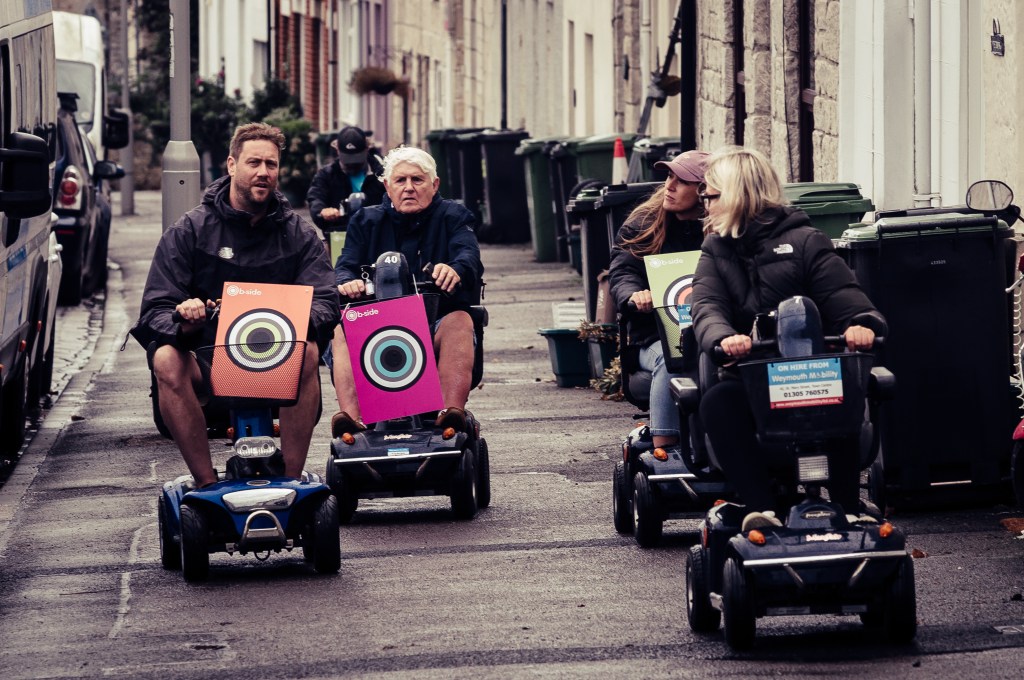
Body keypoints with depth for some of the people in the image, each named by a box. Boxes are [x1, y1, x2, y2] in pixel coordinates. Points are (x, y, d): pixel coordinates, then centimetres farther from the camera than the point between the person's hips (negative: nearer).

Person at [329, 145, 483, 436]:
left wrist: (456, 270, -38)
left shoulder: (453, 217, 11)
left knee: (459, 321, -34)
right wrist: (346, 282, -26)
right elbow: (346, 264, 2)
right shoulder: (366, 222, 17)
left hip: (437, 324, -2)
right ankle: (351, 416, -48)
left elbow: (469, 256, -11)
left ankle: (453, 411, -52)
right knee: (343, 330, -28)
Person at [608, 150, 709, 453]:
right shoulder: (642, 224, 12)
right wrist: (635, 296, -21)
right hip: (655, 335, 1)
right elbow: (621, 271, 3)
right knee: (671, 359, -34)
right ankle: (663, 452, -39)